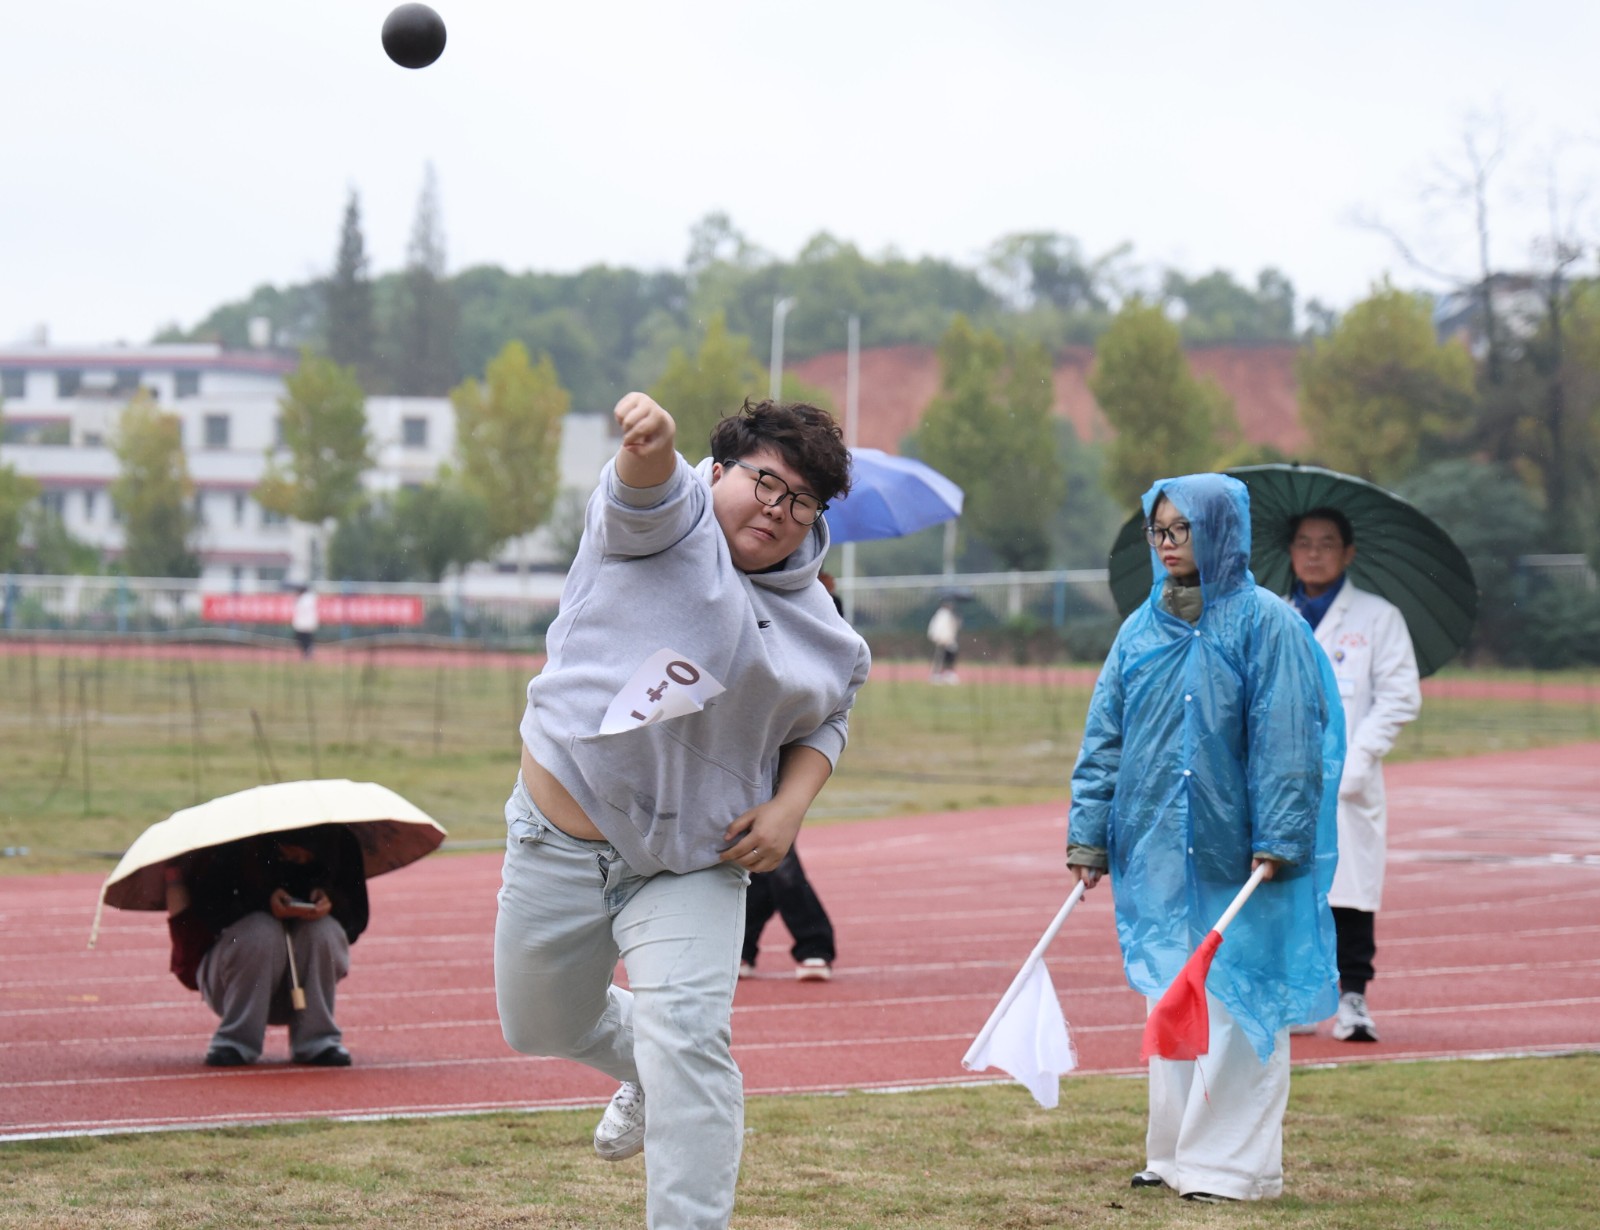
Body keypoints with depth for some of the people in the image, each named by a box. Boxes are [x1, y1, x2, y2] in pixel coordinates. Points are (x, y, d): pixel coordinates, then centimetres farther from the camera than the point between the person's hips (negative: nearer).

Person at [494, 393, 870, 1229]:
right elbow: (645, 494, -31)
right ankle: (644, 1067, 50)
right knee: (538, 1026, 17)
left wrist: (788, 808, -2)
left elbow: (826, 720, 18)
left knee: (687, 1044, -18)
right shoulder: (675, 520, -8)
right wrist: (649, 443, -58)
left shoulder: (819, 631, 4)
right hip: (561, 839, 0)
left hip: (693, 867, 1)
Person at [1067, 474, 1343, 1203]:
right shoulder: (1142, 630, 9)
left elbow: (1286, 741, -10)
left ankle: (1234, 1163, 5)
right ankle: (1175, 1153, 20)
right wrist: (1090, 835, 5)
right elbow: (1104, 737, 11)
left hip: (1236, 857, -5)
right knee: (1169, 1000, 11)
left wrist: (1277, 840, -15)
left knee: (1237, 1003, -1)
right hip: (1158, 852, 5)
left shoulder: (1264, 624, -6)